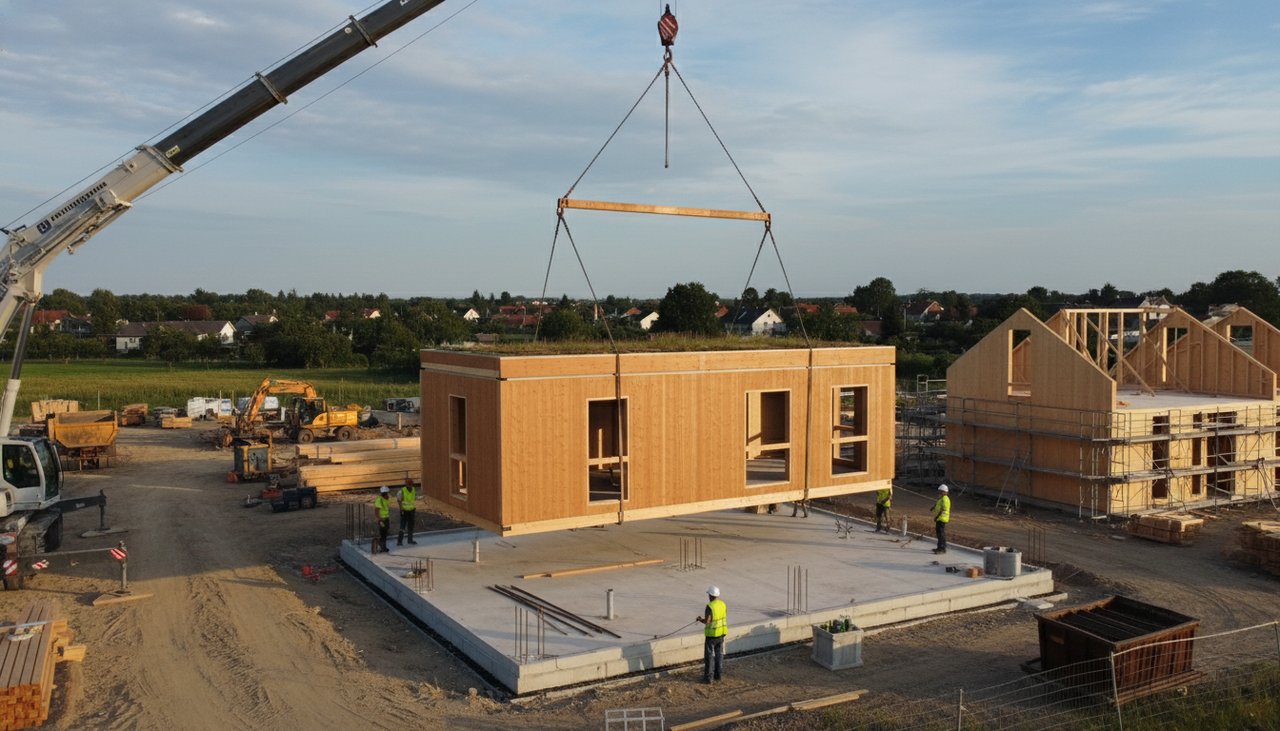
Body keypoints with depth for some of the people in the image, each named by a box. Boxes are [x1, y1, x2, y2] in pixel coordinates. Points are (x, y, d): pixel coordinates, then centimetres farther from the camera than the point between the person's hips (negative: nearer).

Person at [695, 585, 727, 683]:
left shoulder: (709, 606, -23)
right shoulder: (723, 604, 0)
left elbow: (706, 621, -24)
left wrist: (700, 619, -3)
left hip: (712, 634, -7)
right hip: (721, 633, 7)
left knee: (709, 656, 3)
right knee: (719, 654, 17)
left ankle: (708, 677, 7)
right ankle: (717, 674, 24)